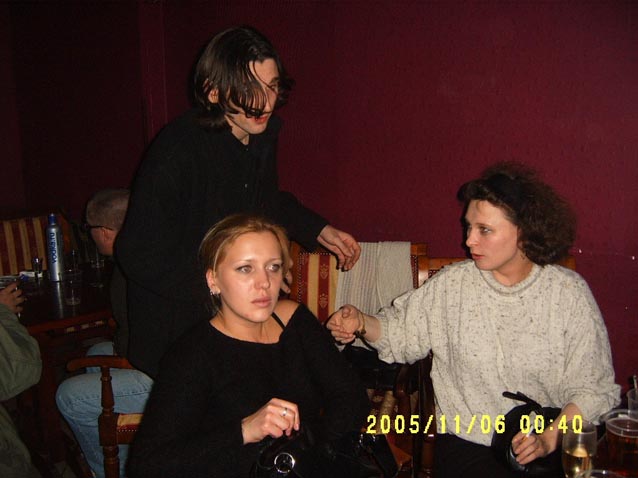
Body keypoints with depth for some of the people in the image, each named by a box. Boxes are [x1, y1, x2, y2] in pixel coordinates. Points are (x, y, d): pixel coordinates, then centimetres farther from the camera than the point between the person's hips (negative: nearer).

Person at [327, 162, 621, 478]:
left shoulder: (569, 292, -3)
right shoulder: (451, 285, 0)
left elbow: (594, 387, -1)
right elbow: (401, 332, 9)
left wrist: (549, 438, -14)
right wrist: (361, 322, -11)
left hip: (551, 448, 0)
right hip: (466, 444, 1)